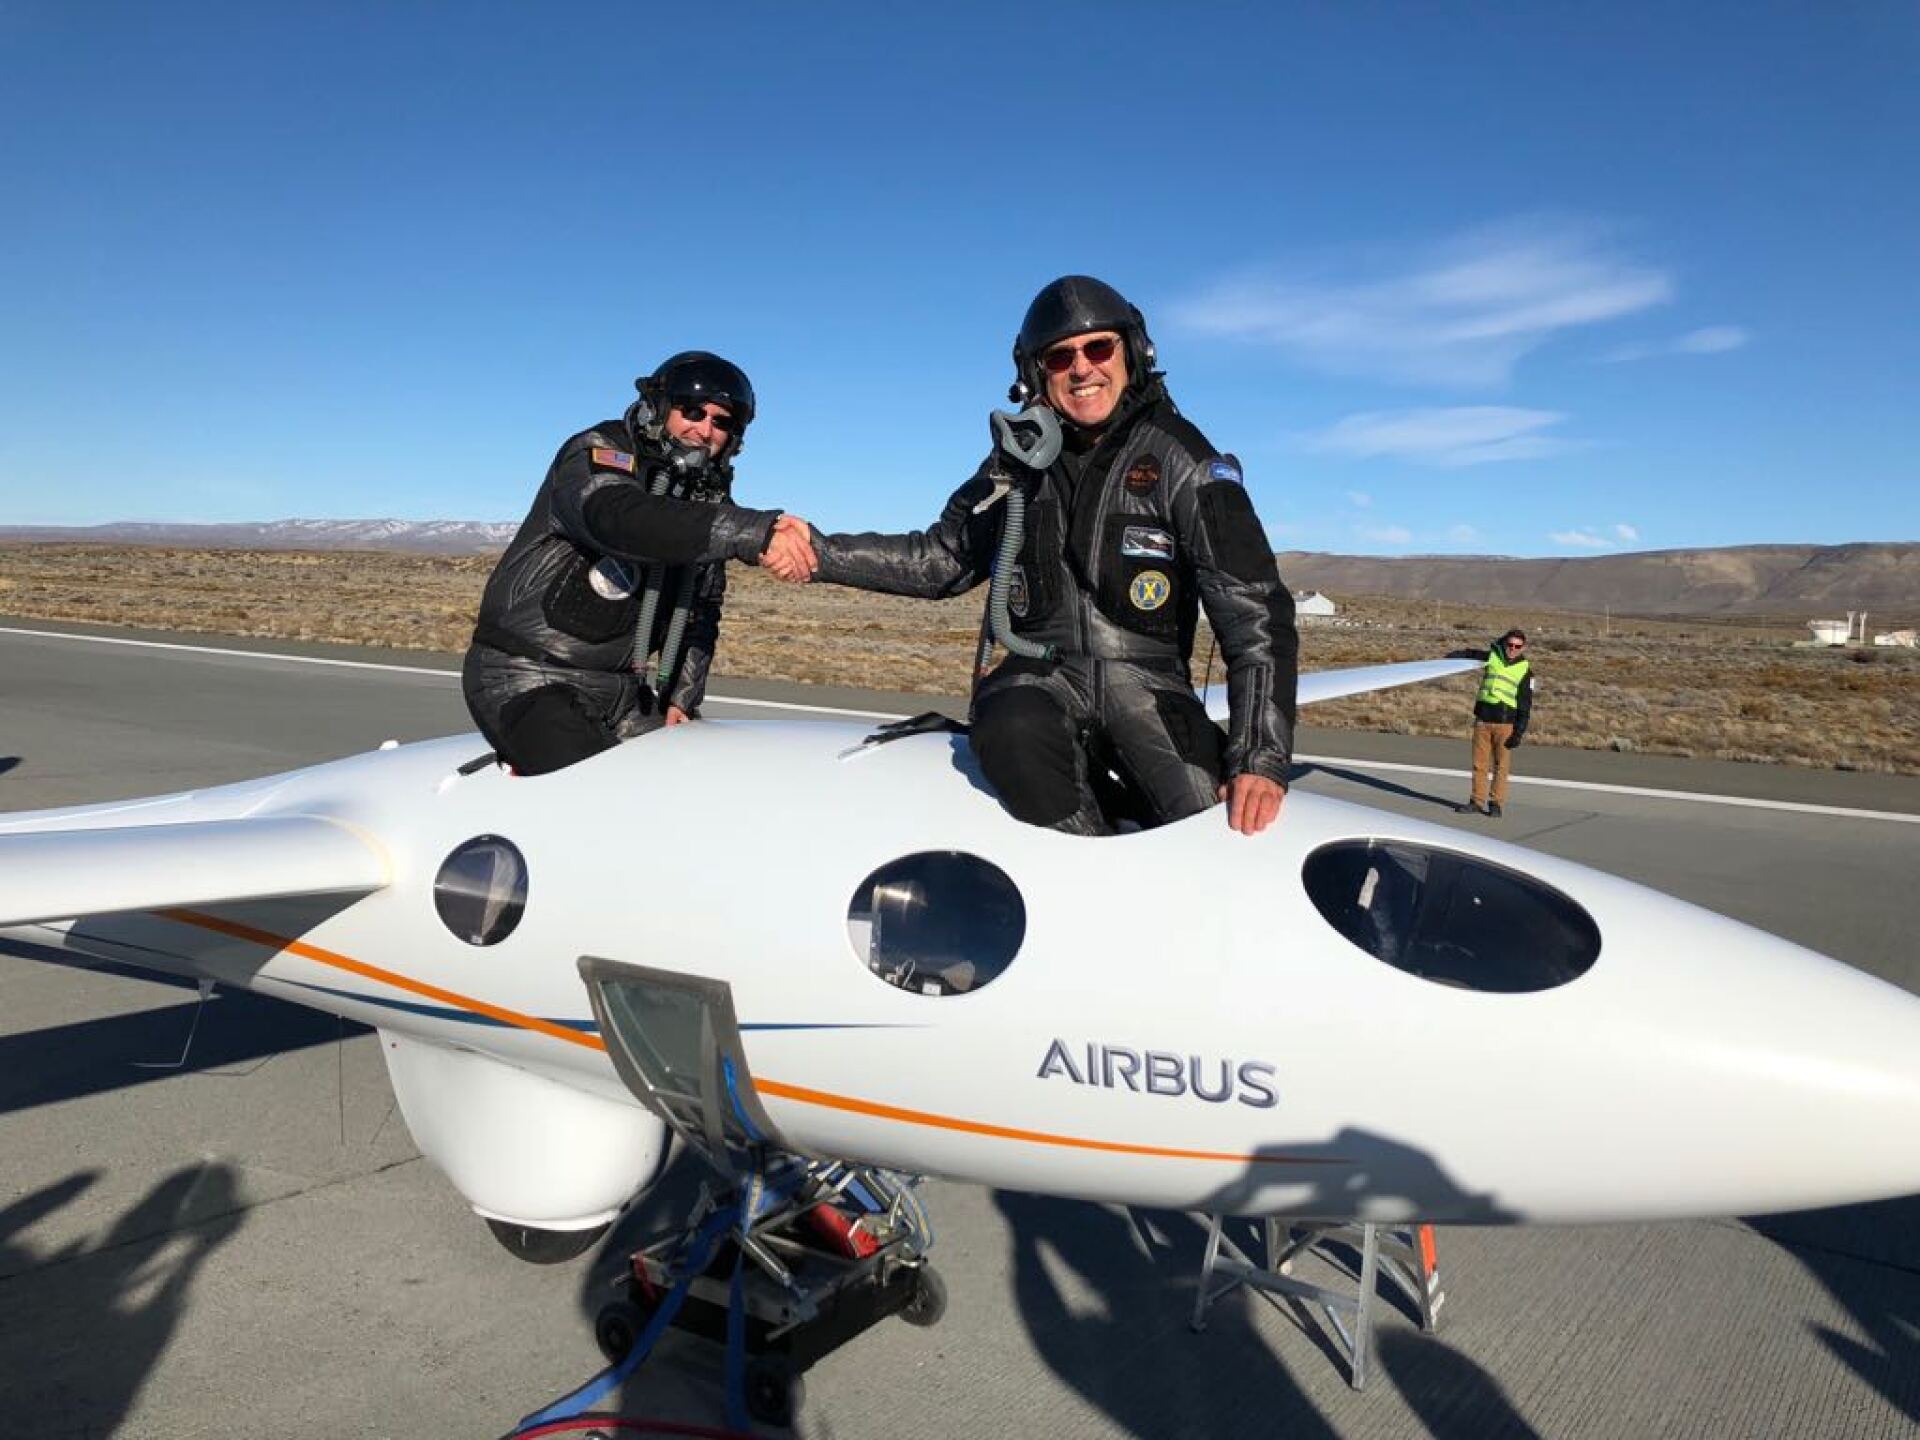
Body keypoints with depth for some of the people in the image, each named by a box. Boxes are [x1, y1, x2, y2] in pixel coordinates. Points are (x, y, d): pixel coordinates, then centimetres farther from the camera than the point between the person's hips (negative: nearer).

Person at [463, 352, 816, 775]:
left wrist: (680, 698, 3)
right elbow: (618, 518, -34)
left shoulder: (710, 500, 13)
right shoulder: (597, 452, -9)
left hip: (618, 692, 7)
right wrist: (754, 531, -44)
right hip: (529, 679, -7)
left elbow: (701, 613, 19)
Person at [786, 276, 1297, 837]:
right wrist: (822, 554, 10)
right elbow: (942, 560, 23)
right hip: (1039, 676, 2)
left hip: (1147, 681, -1)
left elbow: (1255, 609, -7)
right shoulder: (1021, 459, 13)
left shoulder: (1181, 459, 0)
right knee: (1013, 736, -35)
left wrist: (1262, 758, -19)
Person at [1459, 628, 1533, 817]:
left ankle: (1497, 803, 3)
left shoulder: (1525, 669, 2)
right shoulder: (1492, 657, 6)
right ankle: (1477, 801, 9)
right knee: (1479, 764, 3)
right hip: (1482, 720, 2)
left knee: (1501, 766, -2)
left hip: (1506, 723, -2)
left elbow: (1525, 705, -1)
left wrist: (1519, 732, -7)